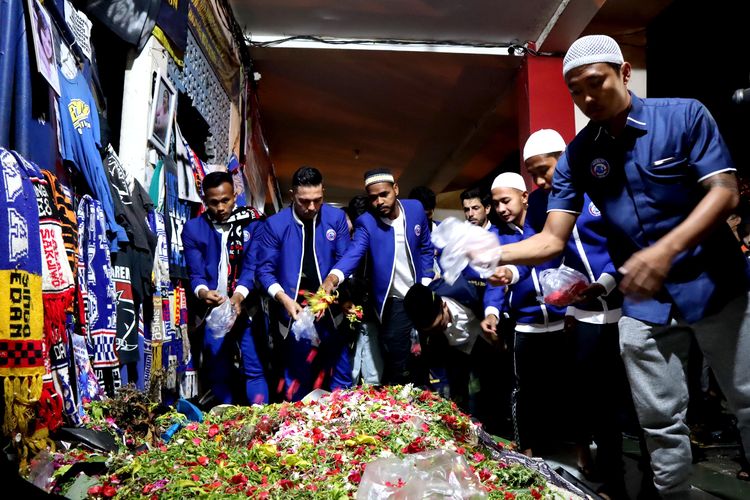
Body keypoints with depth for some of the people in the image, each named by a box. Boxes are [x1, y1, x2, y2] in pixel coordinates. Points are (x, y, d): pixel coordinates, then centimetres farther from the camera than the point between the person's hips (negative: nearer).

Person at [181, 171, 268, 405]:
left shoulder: (252, 222, 0)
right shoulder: (193, 228, 4)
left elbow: (252, 265, -7)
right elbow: (195, 272, -1)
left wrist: (239, 295, -25)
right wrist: (203, 292, -24)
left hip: (246, 307, -1)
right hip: (212, 310, 2)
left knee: (254, 369, -1)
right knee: (218, 372, 9)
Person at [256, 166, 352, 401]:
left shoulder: (336, 218, -2)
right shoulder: (275, 224, -5)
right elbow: (265, 269, -3)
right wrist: (284, 298, -18)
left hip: (330, 311, 1)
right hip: (294, 313, -1)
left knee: (341, 380, 10)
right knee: (296, 381, 9)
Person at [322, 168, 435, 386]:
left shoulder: (415, 208, -2)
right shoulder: (366, 222, -12)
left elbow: (425, 249, 9)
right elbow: (354, 252, -29)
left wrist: (426, 284, 2)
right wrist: (333, 277, -48)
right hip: (394, 302, -3)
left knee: (422, 359, 16)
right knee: (398, 370, 0)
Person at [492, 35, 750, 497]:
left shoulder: (685, 115, -9)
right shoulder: (576, 156, -3)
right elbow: (553, 239, -7)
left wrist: (666, 249, -32)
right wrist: (496, 254, -26)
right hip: (642, 301, 2)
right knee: (661, 420, 8)